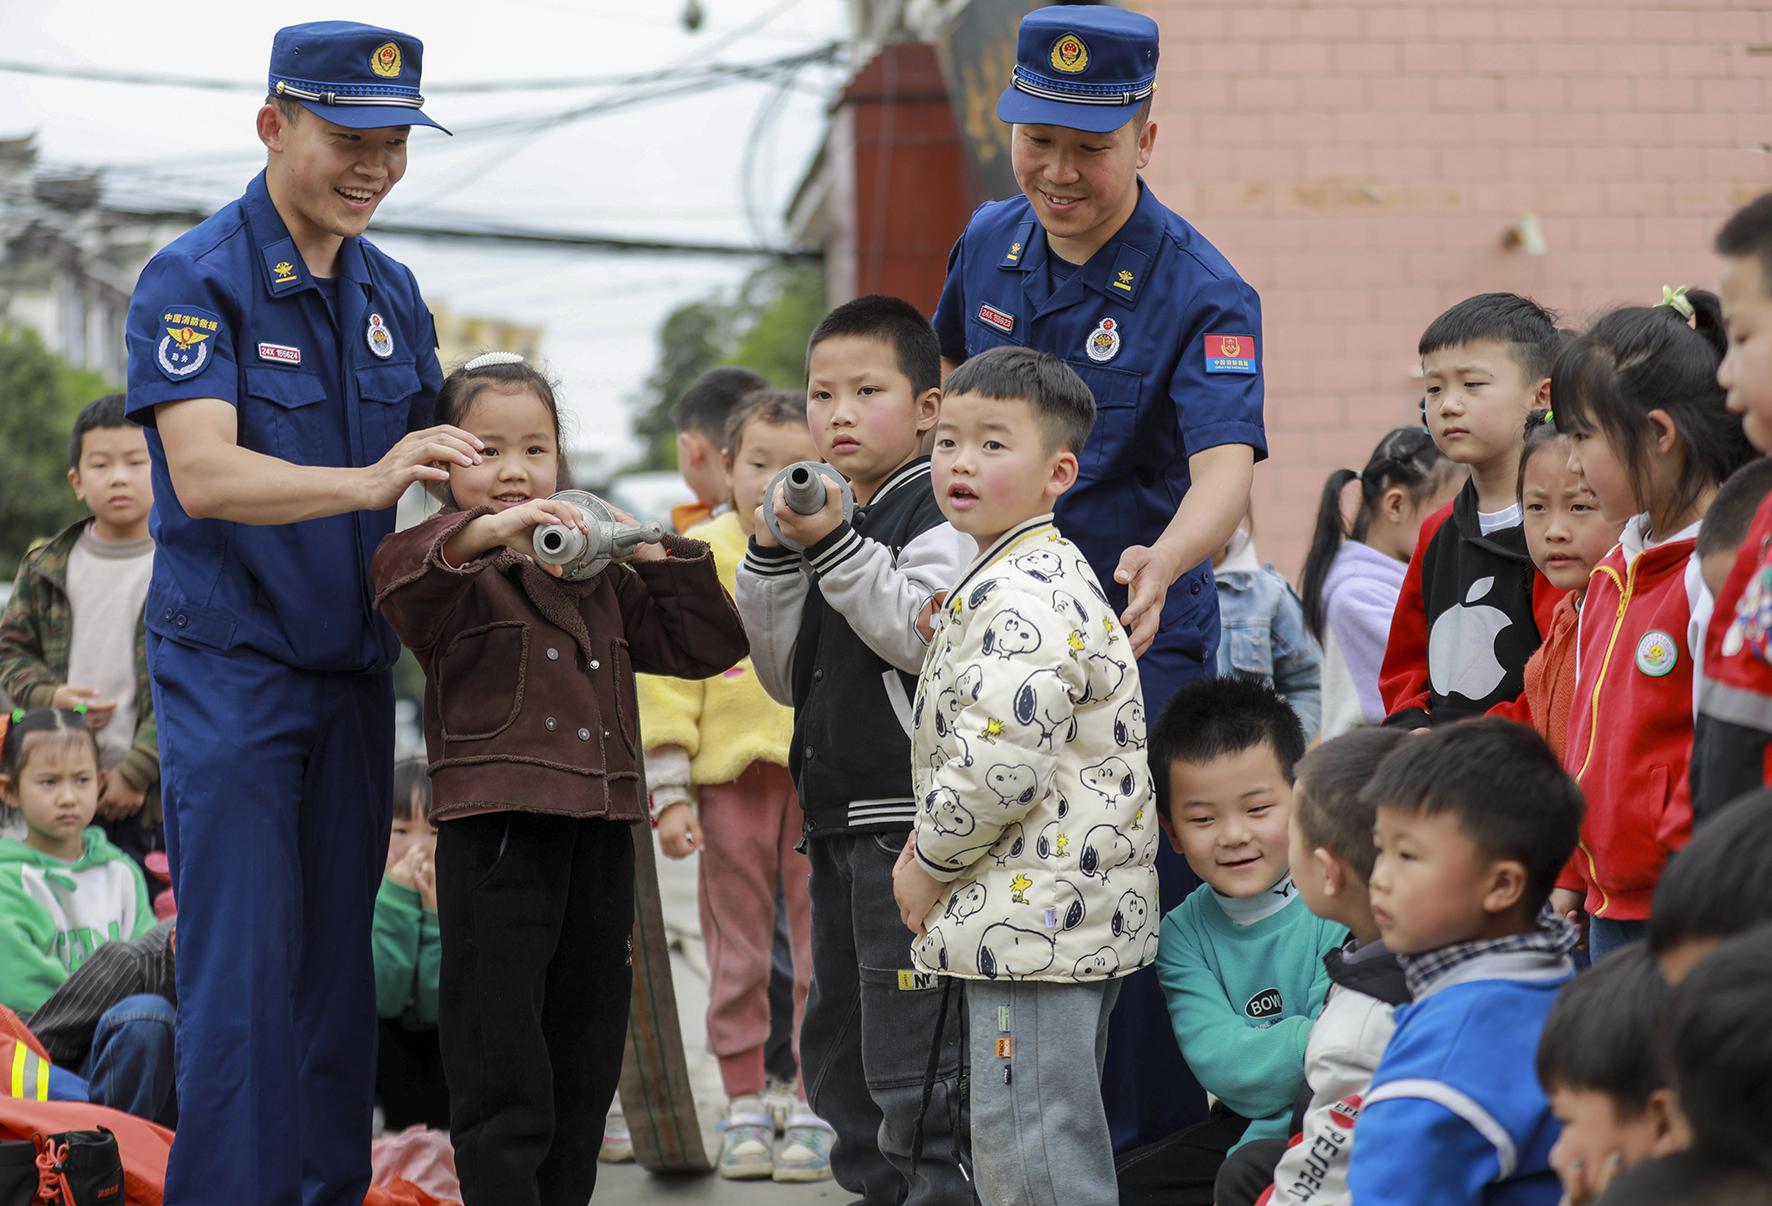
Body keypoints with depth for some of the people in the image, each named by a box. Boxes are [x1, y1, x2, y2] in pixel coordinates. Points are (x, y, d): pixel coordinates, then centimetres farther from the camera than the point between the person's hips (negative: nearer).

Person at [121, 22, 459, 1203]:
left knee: (340, 959, 8)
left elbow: (432, 463, 17)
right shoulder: (195, 280, -11)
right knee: (244, 969, -9)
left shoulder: (389, 293, 10)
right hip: (230, 663, -6)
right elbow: (204, 474, -23)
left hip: (353, 665, 6)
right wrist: (368, 481, -38)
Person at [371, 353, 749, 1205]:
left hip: (599, 837, 6)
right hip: (496, 836, -6)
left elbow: (704, 647, 19)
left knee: (585, 1069, 12)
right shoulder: (452, 565, 0)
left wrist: (659, 555, 5)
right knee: (503, 1080, -5)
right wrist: (485, 530, -40)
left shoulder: (601, 574, 19)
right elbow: (396, 577, -24)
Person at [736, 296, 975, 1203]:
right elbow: (787, 676, 17)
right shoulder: (825, 517, 18)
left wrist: (835, 546, -22)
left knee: (911, 1050, -12)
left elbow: (925, 638, -22)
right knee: (839, 1045, 16)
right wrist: (773, 556, 5)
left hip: (911, 813, -10)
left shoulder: (937, 516, -8)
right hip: (839, 815, 10)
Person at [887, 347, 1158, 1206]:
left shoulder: (1023, 602, -17)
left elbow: (1000, 763, -25)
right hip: (1065, 921, 11)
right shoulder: (1022, 581, 17)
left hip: (1033, 926, -11)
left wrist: (931, 861, -10)